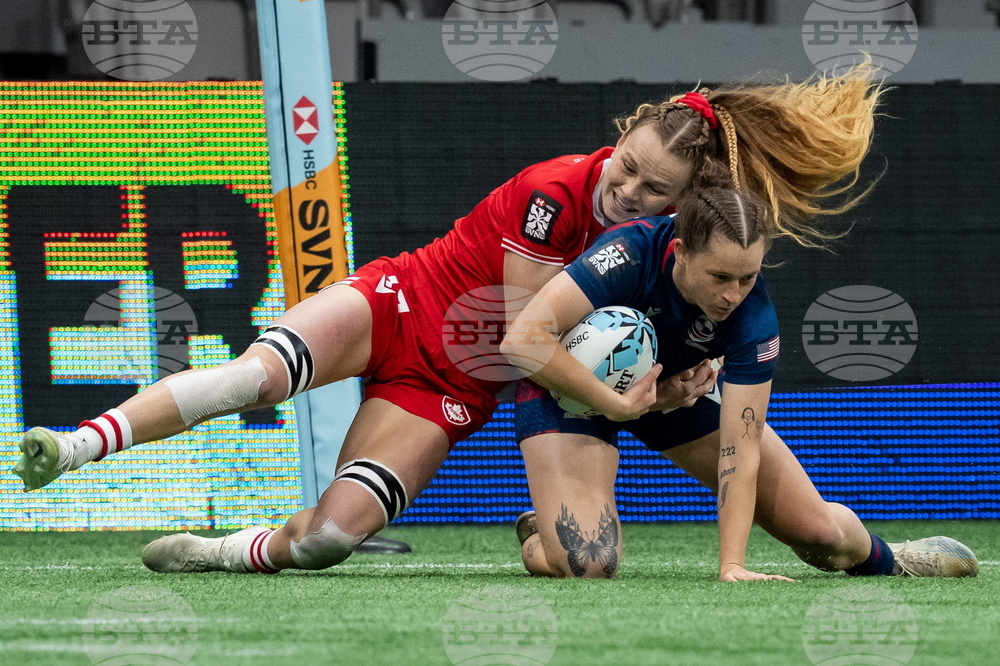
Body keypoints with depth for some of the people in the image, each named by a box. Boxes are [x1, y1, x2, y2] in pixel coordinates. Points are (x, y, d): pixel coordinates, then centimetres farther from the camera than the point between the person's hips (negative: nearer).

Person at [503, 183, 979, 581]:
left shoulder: (753, 317, -28)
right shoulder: (631, 254, -37)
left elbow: (740, 452, -26)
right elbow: (522, 340, -41)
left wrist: (731, 566, -35)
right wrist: (614, 404, -40)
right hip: (573, 384, -3)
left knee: (822, 533, 0)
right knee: (587, 565, -26)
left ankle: (881, 558, 37)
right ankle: (536, 538, 11)